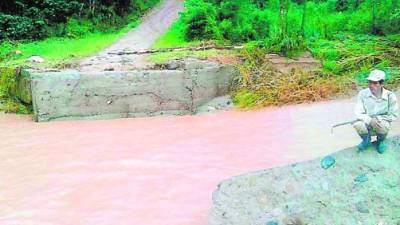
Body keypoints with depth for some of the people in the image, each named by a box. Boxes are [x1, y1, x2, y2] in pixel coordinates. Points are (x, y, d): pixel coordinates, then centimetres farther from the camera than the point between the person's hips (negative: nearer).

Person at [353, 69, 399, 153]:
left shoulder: (390, 96, -14)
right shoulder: (363, 93, -12)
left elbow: (394, 116, -9)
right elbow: (358, 113, -13)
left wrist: (377, 118, -22)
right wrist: (370, 120, -31)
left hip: (381, 126, -1)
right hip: (367, 126, 1)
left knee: (382, 125, -34)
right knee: (358, 125, -31)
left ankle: (381, 141, 5)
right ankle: (366, 140, 6)